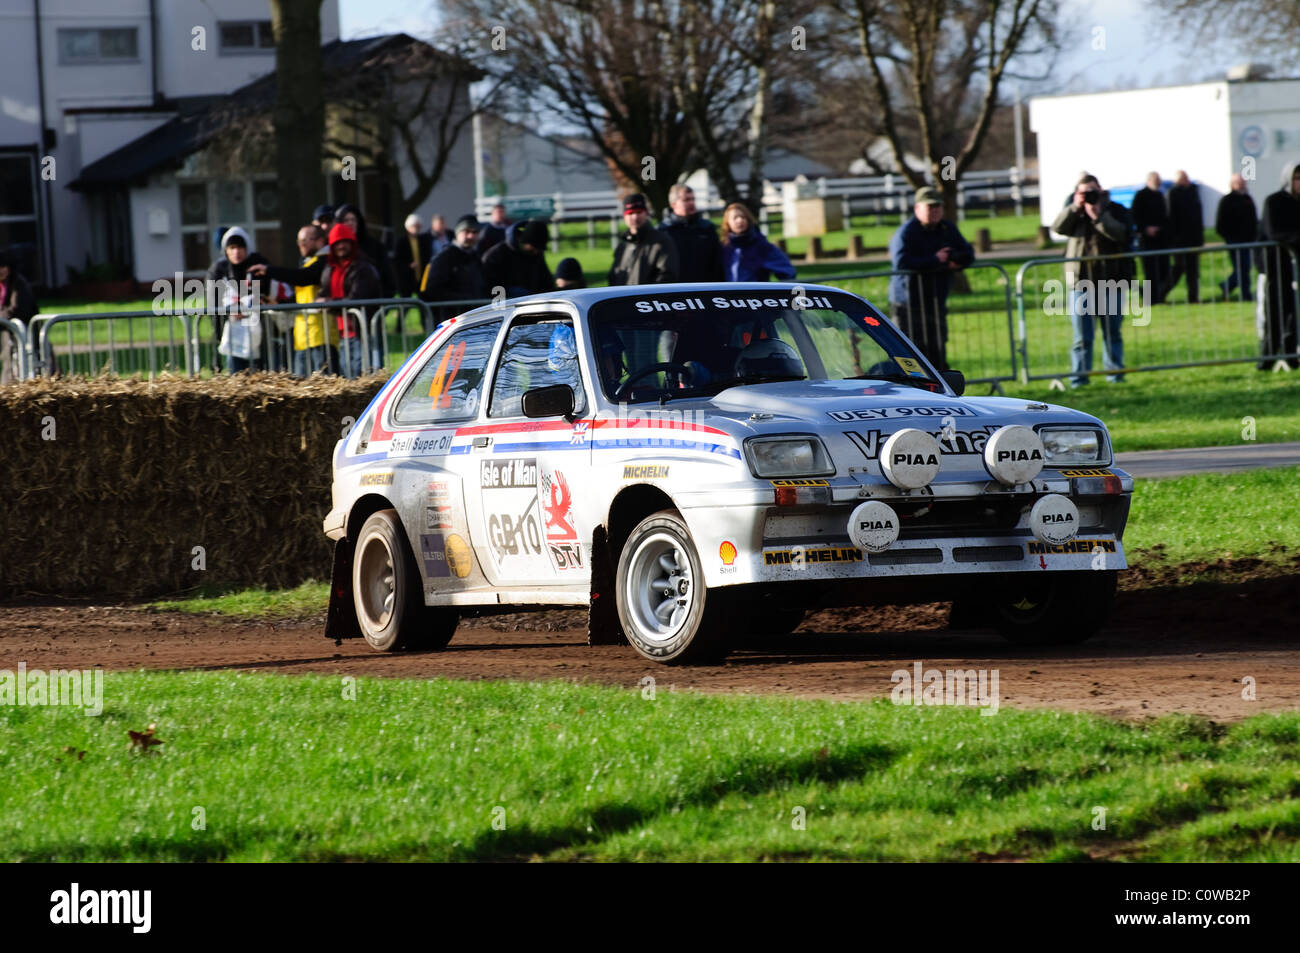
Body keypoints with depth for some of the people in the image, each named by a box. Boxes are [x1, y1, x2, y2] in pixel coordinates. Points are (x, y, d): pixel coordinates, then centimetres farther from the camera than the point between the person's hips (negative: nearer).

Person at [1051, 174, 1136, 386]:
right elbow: (1058, 227, -6)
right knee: (1082, 335, -2)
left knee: (1112, 333, 7)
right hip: (1080, 281, 1)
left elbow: (1124, 235, -15)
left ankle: (1115, 374, 16)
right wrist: (1075, 208, -14)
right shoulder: (1074, 214, 11)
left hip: (1111, 281, -1)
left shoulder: (1116, 211, 2)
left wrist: (1098, 217, -18)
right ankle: (1079, 378, 1)